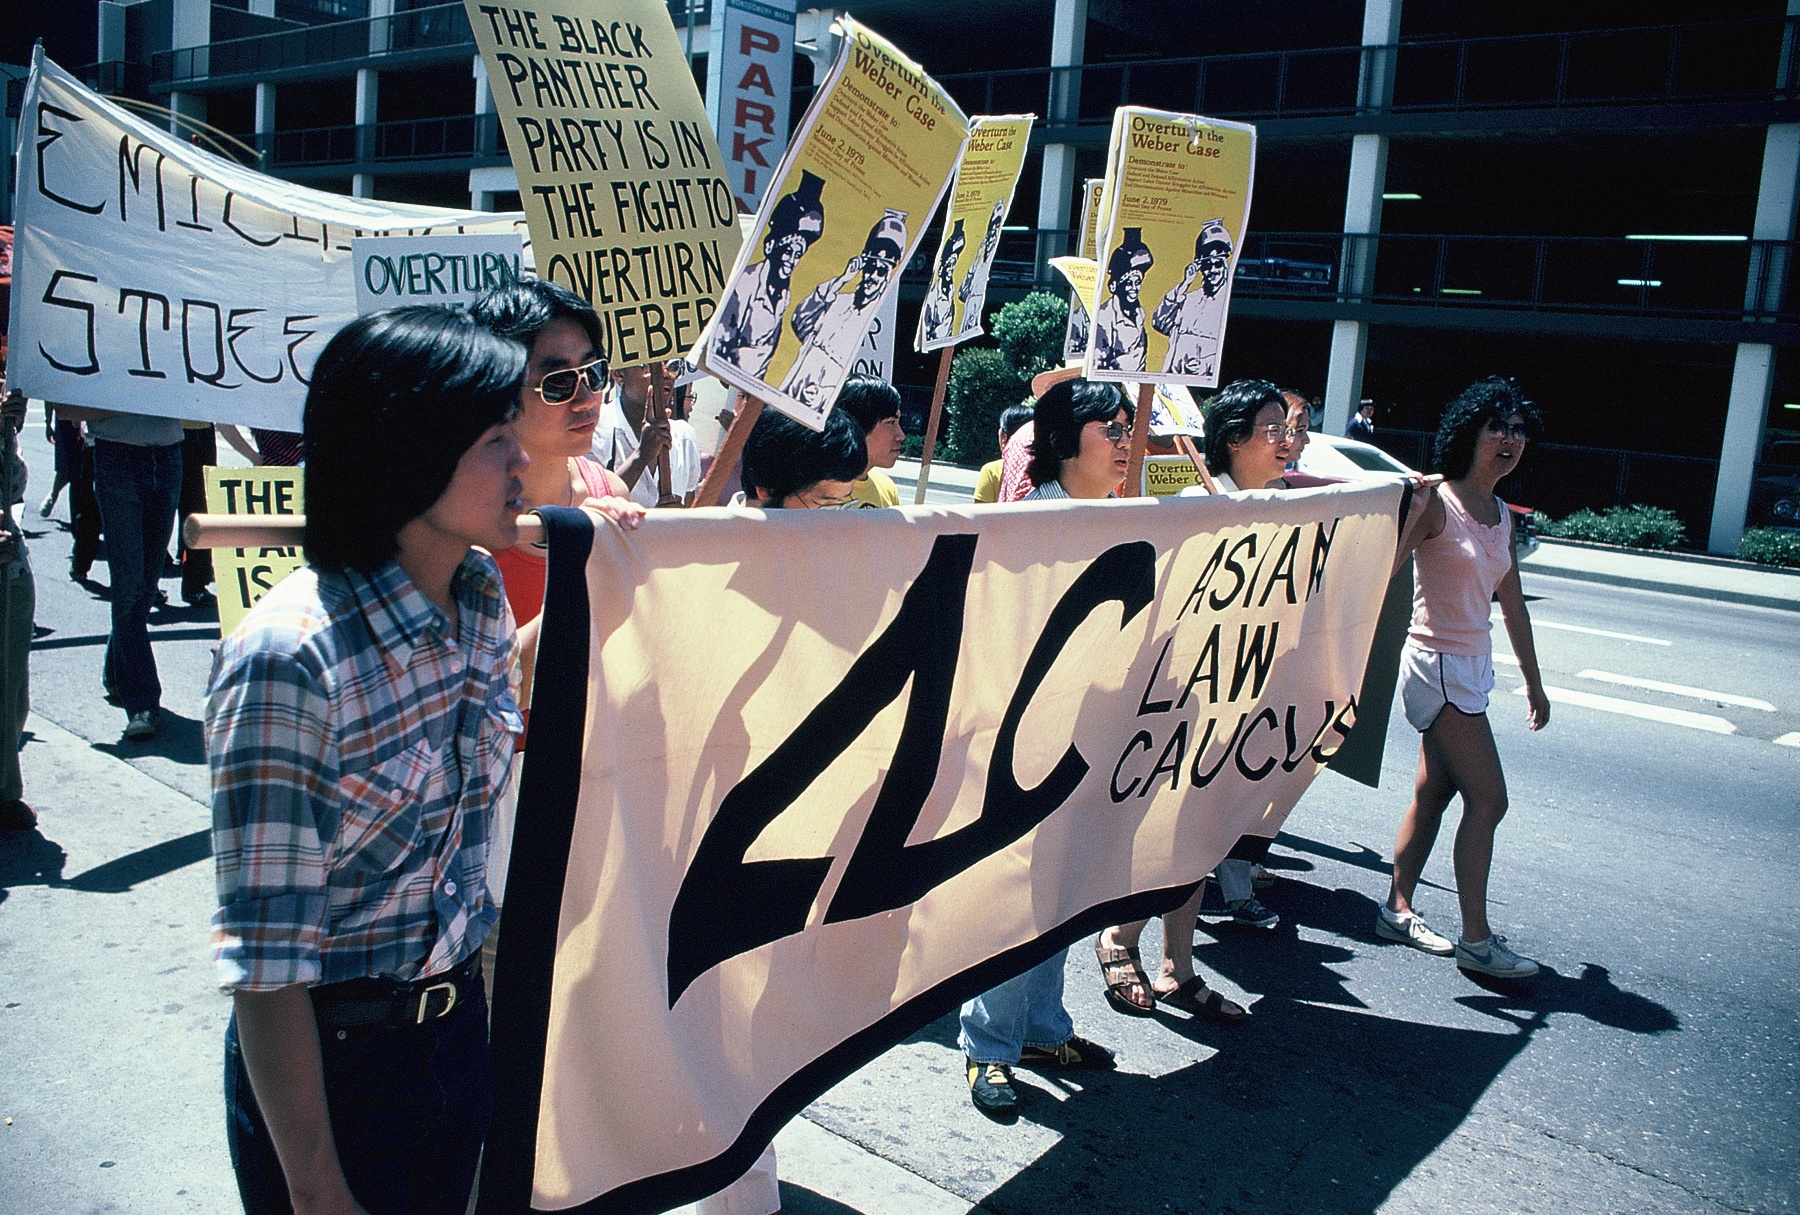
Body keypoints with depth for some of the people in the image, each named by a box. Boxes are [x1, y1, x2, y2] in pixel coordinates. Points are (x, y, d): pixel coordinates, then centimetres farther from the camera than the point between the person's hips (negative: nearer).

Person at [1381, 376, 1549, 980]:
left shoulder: (1502, 515, 12)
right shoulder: (1435, 504, -12)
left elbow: (1512, 604, 18)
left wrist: (1533, 682, 22)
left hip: (1473, 667, 8)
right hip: (1439, 664, -8)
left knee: (1433, 793, 12)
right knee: (1487, 799, -7)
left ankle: (1397, 911, 22)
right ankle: (1476, 940, 2)